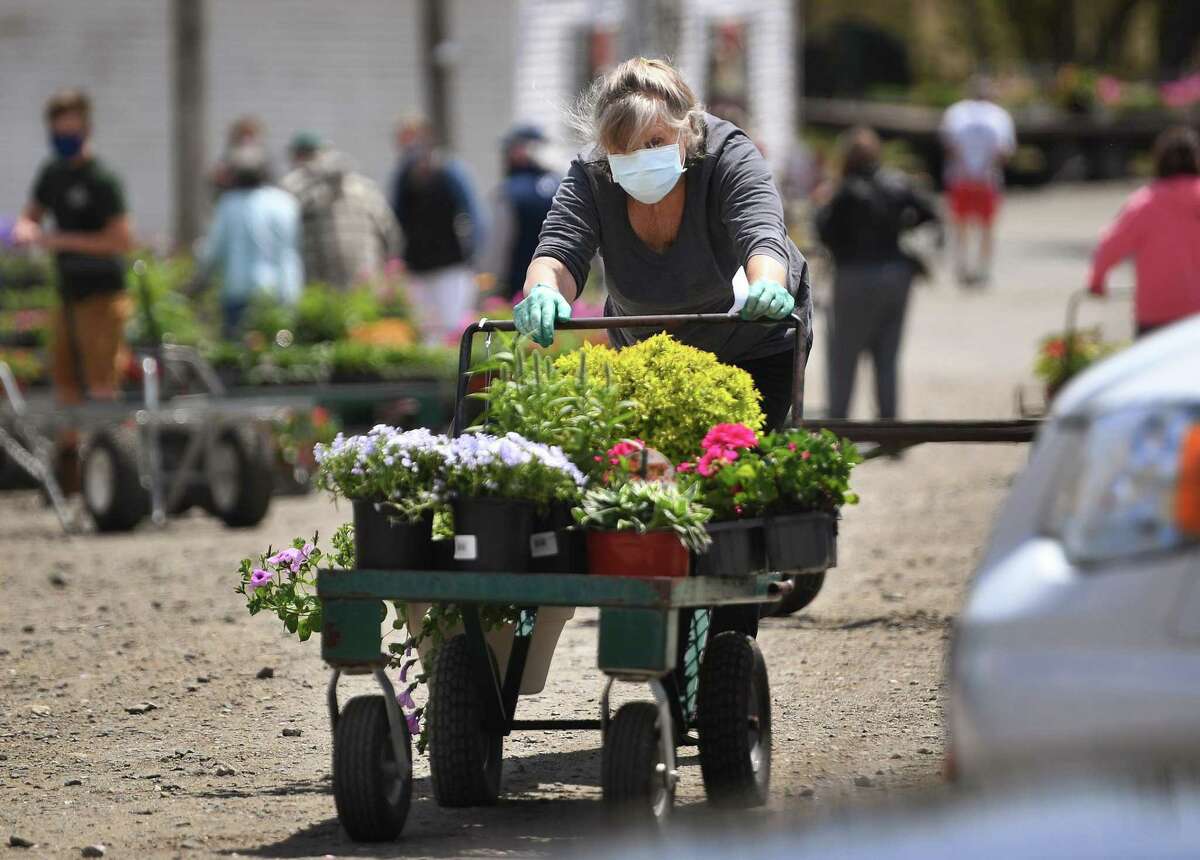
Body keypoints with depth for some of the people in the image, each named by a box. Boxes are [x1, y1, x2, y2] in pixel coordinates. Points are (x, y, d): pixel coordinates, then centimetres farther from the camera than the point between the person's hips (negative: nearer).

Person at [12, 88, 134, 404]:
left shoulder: (101, 180, -14)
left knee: (101, 388, -9)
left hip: (100, 295, -8)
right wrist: (25, 230, -4)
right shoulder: (53, 173, 10)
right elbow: (30, 215, 22)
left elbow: (122, 240, -19)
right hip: (68, 292, 8)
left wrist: (61, 240, -20)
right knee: (66, 388, 11)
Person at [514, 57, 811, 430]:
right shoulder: (590, 177, -21)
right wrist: (544, 293, -58)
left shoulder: (730, 156, -27)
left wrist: (766, 288, -65)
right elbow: (559, 252, -33)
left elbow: (762, 238, -42)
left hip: (755, 346, -2)